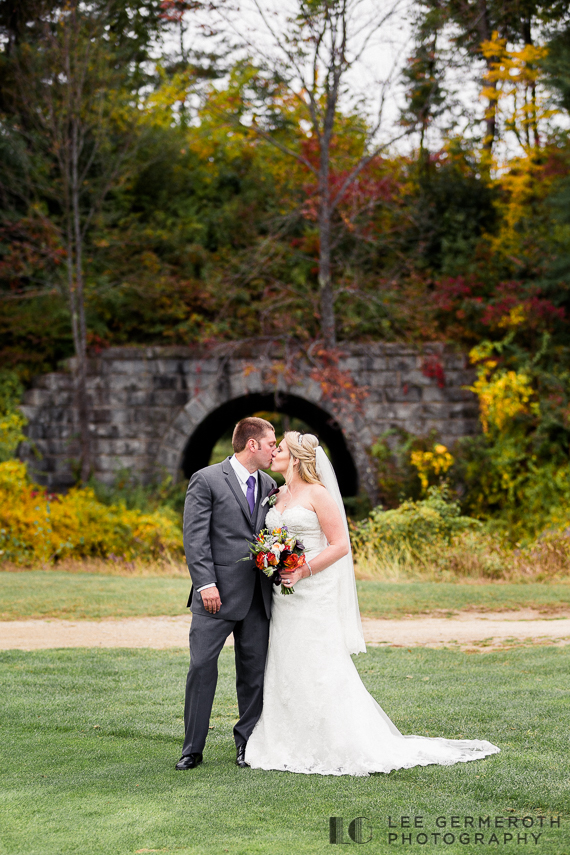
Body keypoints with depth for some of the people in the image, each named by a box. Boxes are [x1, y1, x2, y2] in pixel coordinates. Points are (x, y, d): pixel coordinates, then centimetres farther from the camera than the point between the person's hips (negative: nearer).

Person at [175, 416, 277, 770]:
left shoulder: (269, 485, 14)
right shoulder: (206, 480, -4)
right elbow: (195, 537, -9)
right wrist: (205, 583, -16)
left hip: (258, 595, 5)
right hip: (218, 594, -5)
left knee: (254, 671, 7)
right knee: (202, 667, -5)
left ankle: (247, 743, 19)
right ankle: (193, 748, 3)